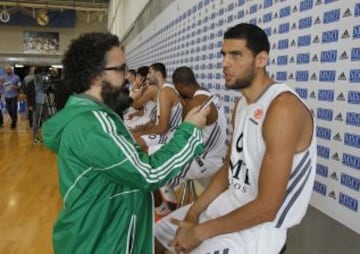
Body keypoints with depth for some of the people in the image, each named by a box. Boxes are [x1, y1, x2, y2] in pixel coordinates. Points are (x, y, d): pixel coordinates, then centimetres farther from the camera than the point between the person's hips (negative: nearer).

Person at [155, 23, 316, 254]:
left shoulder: (283, 108, -25)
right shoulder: (243, 103, 5)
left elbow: (267, 208, -25)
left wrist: (200, 232, -17)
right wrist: (194, 211, -1)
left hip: (261, 226, -8)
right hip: (229, 203, 9)